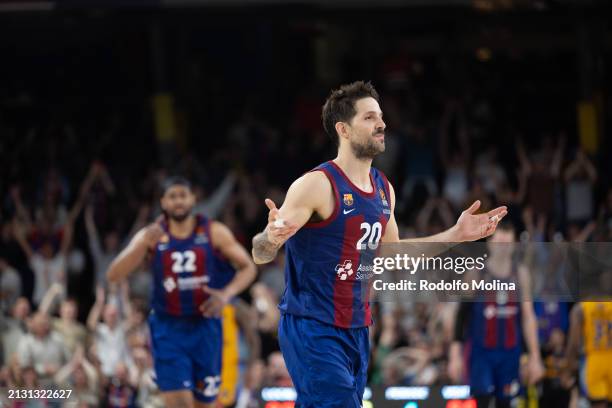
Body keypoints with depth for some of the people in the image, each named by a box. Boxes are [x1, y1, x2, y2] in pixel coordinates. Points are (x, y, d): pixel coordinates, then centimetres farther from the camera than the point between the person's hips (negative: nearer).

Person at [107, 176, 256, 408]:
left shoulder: (214, 233, -1)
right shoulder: (151, 236, -2)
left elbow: (247, 268, 4)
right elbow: (113, 275, -11)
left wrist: (227, 294, -15)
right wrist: (144, 243, -25)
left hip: (205, 328, 1)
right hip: (168, 330, -1)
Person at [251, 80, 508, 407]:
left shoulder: (383, 189, 10)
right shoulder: (317, 186, -15)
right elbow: (260, 255, -16)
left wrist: (456, 234, 19)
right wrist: (272, 236, -40)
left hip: (356, 330, 8)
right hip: (313, 331, -8)